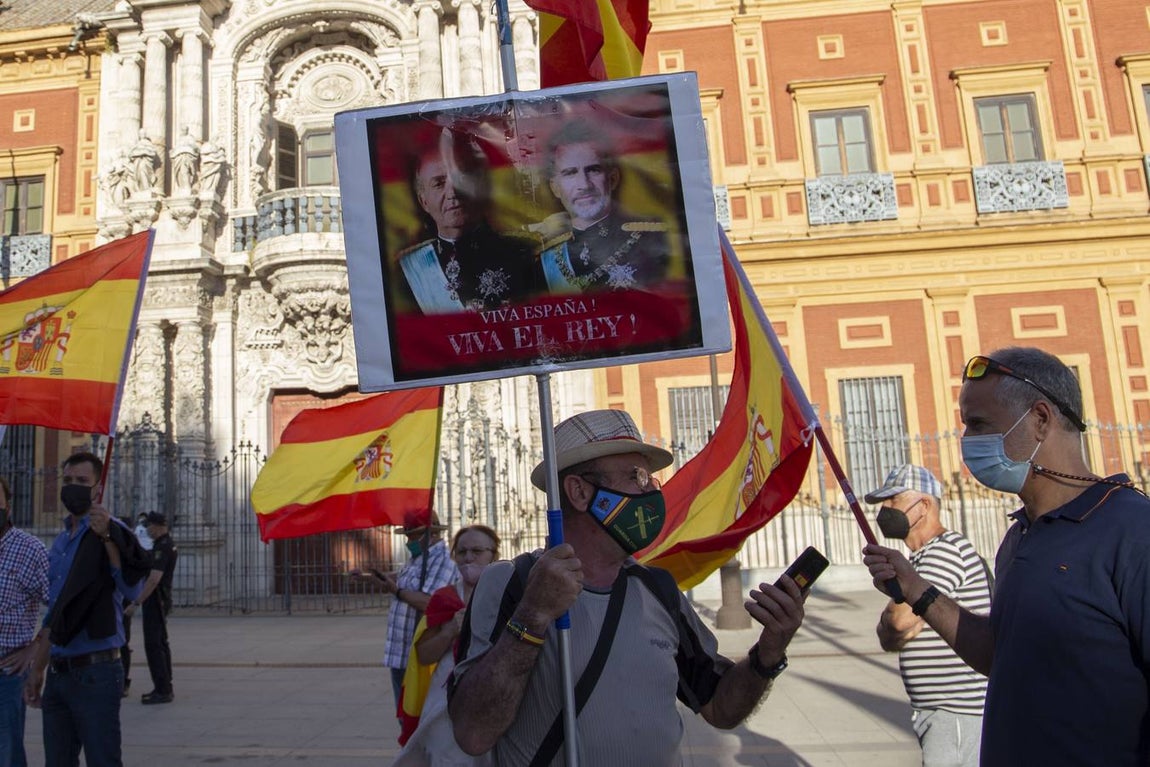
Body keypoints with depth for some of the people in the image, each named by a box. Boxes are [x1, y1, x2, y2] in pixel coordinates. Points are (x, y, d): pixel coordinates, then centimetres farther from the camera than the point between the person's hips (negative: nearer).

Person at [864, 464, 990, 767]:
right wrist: (892, 631, -8)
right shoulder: (920, 559, 16)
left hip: (960, 711, -9)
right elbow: (888, 639, 13)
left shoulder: (947, 549, -15)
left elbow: (903, 618, -25)